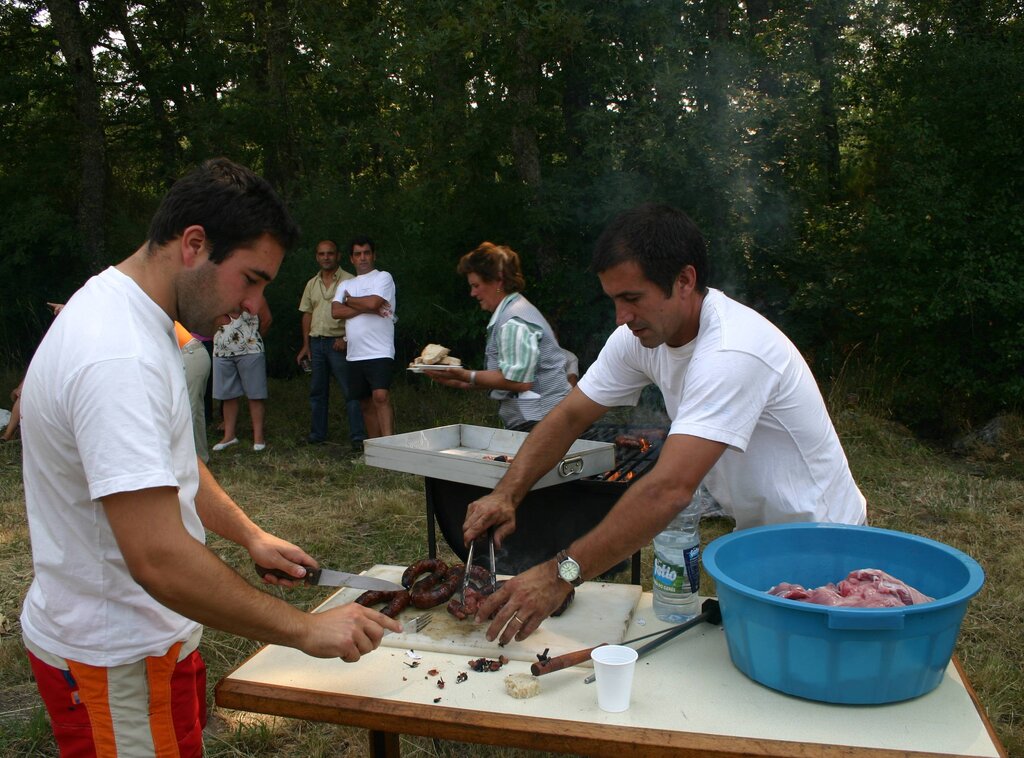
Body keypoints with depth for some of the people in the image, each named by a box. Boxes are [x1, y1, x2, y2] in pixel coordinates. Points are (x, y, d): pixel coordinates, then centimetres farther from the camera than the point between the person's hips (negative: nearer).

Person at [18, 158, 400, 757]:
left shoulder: (138, 321, 5)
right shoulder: (118, 359, -30)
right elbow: (159, 560, -34)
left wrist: (251, 536, 7)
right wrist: (305, 630, -25)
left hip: (148, 633, 10)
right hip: (115, 661, -10)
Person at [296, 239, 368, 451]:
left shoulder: (349, 281, -3)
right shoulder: (312, 284, 14)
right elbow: (307, 314, 15)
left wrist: (346, 339, -16)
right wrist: (306, 345, 9)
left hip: (339, 342, -6)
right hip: (316, 342, 6)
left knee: (350, 391, -6)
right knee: (317, 391, 12)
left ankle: (358, 437, -3)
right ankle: (317, 433, 22)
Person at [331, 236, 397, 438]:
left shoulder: (383, 277, 3)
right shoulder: (345, 285, 18)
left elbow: (373, 302, -16)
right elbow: (336, 311, 1)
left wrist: (349, 300, 3)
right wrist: (367, 308, -9)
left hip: (379, 353, -6)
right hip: (355, 355, 6)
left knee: (381, 396, -22)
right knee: (366, 404, 10)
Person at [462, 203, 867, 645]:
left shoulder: (732, 352, -34)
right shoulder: (640, 335, -8)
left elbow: (669, 490, -42)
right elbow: (570, 415, -4)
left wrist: (561, 574, -45)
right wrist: (507, 493, -18)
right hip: (754, 533, 7)